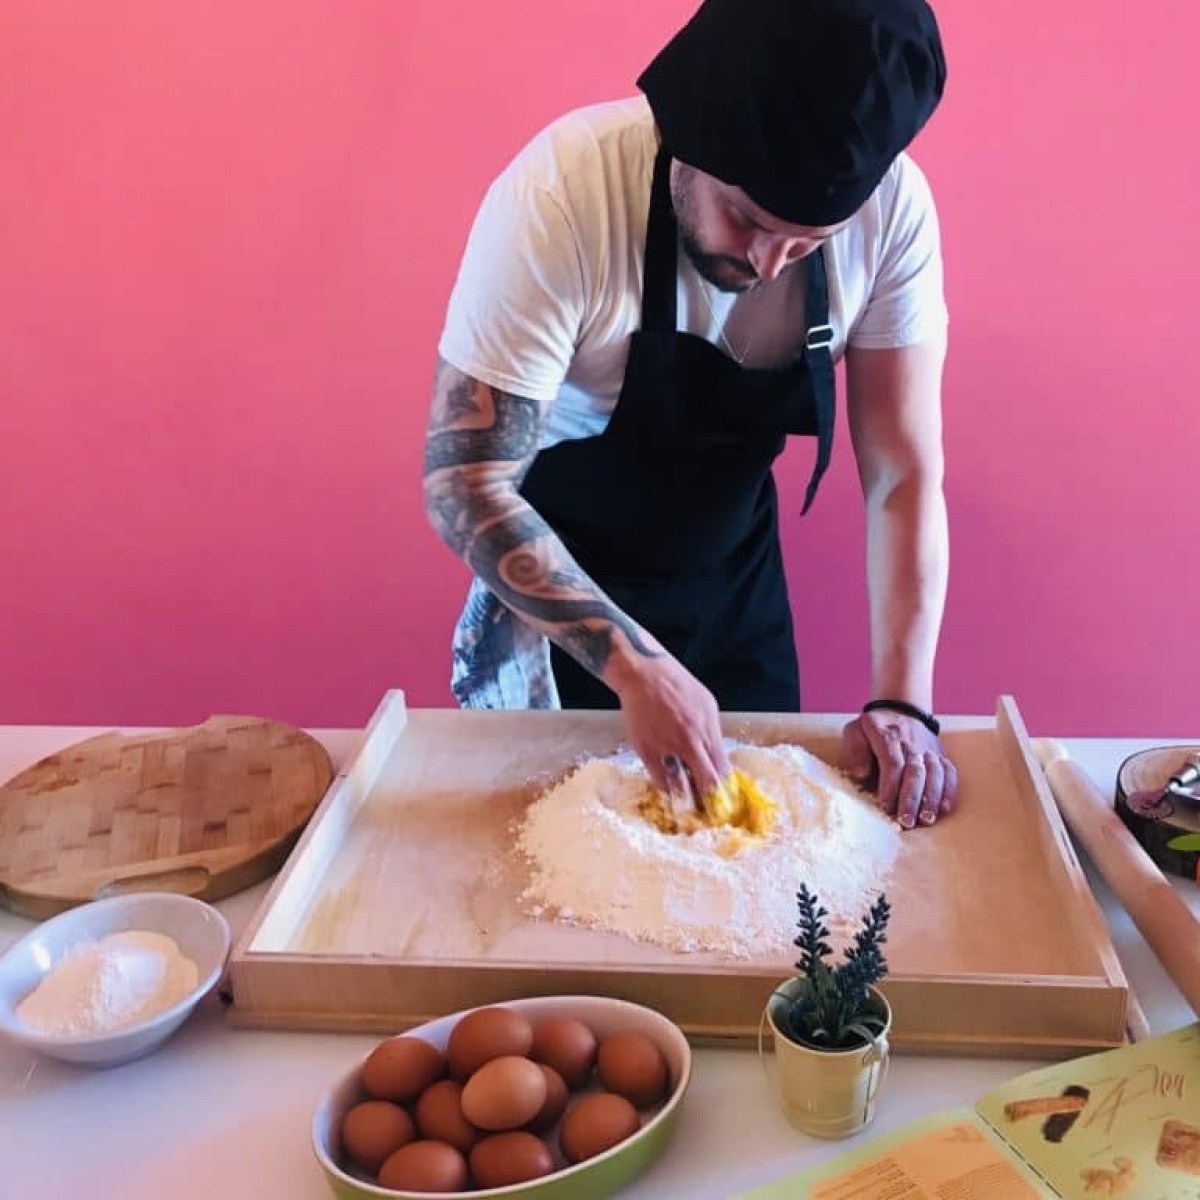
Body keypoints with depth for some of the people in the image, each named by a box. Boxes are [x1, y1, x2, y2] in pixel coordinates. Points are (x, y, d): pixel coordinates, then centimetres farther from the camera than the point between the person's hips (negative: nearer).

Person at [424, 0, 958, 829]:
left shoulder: (893, 210, -22)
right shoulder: (561, 193, -32)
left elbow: (904, 474, -16)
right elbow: (464, 484, -29)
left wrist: (903, 699, -25)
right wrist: (633, 665, -38)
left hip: (737, 574, 3)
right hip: (562, 579, -3)